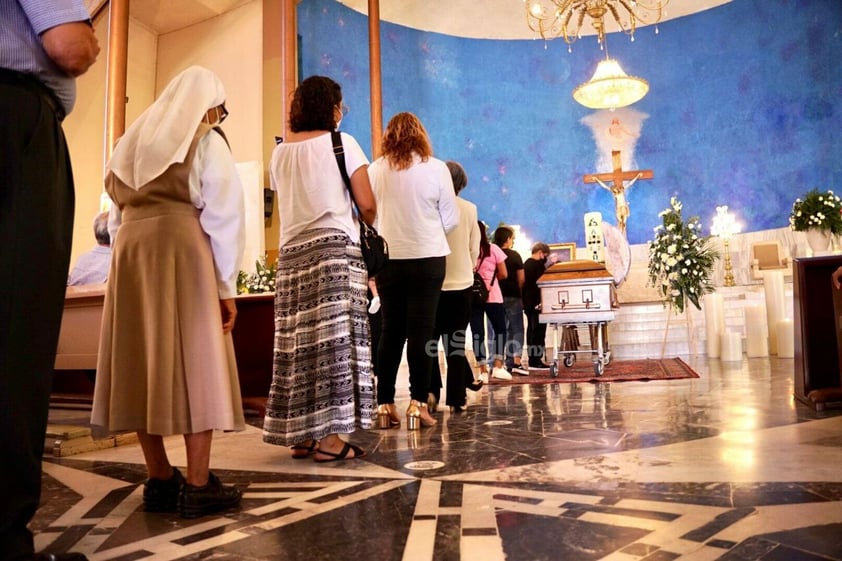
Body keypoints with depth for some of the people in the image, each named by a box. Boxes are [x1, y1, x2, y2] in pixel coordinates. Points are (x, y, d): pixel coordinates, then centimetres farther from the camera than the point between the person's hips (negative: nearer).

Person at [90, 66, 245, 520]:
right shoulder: (206, 142, 4)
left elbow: (116, 217, 18)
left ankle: (159, 480, 10)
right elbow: (223, 216, -5)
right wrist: (226, 283, -4)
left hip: (131, 253, 6)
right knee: (196, 364, -5)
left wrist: (131, 251, 16)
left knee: (144, 365, 6)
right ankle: (197, 485, -4)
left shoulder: (131, 143, 23)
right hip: (184, 252, -6)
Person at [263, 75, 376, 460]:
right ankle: (327, 438, -3)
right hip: (335, 248, -5)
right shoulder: (342, 143, 1)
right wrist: (364, 227, 15)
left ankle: (300, 436, 11)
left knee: (299, 343, 6)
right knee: (333, 341, -5)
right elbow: (367, 205, -4)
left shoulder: (279, 153, 15)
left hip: (292, 253, 5)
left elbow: (289, 203, 14)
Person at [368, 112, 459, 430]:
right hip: (427, 258, -2)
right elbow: (451, 219, 2)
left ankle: (384, 403, 11)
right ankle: (417, 403, 1)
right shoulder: (436, 169, -2)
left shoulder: (375, 170, 1)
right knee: (421, 330, 2)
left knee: (391, 331, 9)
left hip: (388, 258, 2)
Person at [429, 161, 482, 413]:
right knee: (456, 343, 5)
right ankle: (456, 398, 6)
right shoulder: (470, 209, 0)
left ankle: (430, 392, 4)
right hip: (461, 283, 1)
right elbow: (475, 250, 5)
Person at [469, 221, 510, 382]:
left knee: (477, 332, 5)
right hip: (492, 296, -1)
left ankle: (483, 371, 5)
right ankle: (498, 366, 5)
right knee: (500, 329, 12)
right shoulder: (493, 249, 0)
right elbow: (503, 274, 1)